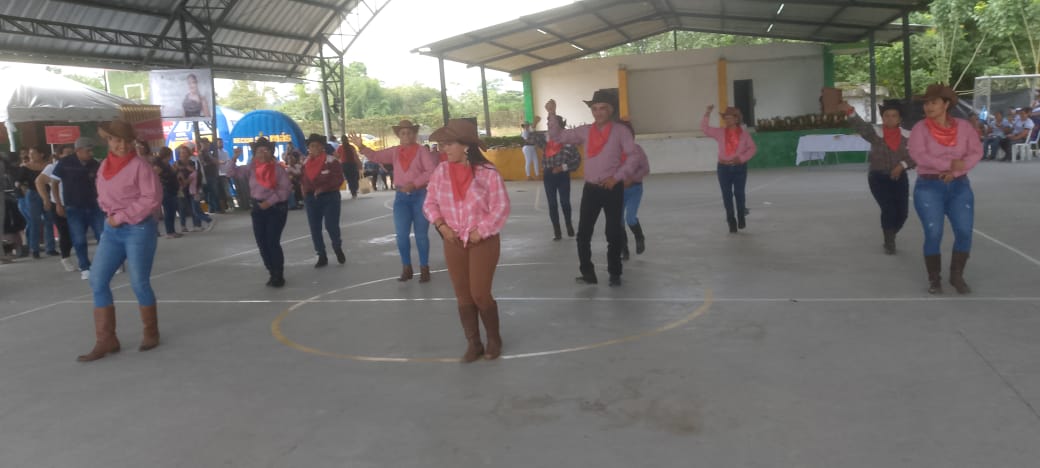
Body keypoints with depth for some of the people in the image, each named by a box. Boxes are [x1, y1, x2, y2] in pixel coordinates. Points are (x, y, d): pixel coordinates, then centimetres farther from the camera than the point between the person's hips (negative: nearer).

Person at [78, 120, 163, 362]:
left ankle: (151, 333, 19)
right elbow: (103, 196, 21)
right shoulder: (105, 166, 9)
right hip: (111, 230, 7)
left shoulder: (140, 165, -10)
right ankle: (106, 340, 7)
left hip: (139, 229, -7)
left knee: (139, 283, -1)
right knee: (97, 280, 1)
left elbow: (152, 198, -17)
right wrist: (110, 214, 1)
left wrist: (122, 217, -14)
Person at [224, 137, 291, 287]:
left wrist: (270, 202, -18)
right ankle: (273, 273, 19)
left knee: (273, 242, -10)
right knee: (262, 242, 5)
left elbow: (285, 189, -11)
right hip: (258, 208, 5)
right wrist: (234, 159, -12)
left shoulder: (278, 168, -8)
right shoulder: (251, 168, 3)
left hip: (276, 208, -5)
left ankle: (279, 275, 3)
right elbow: (231, 172, 2)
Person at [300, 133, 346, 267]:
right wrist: (304, 189, 0)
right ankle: (322, 256, 18)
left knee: (331, 225, -9)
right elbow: (302, 179, 19)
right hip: (311, 199, 5)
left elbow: (338, 179, -12)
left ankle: (338, 249, 21)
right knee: (315, 228, 5)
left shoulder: (331, 161, -10)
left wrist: (323, 188, -20)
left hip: (330, 197, -5)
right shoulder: (305, 163, 6)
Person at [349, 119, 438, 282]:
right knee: (401, 234, 2)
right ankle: (406, 268, 14)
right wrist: (361, 147, -17)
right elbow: (376, 156, 0)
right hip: (401, 196, 4)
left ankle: (424, 269, 13)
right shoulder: (394, 151, 7)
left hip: (420, 195, -4)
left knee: (421, 234, 3)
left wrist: (414, 183, -21)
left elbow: (432, 171, -14)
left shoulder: (422, 151, -6)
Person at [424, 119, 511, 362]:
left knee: (480, 294, -3)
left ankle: (494, 338, 22)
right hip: (453, 242, 4)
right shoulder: (441, 171, -1)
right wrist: (441, 225, -9)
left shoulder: (487, 172, -12)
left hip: (484, 242, -4)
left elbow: (501, 207, -10)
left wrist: (480, 232, -15)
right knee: (463, 296, 8)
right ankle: (473, 343, 22)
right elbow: (430, 203, 6)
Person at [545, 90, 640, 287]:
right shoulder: (584, 131, 5)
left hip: (613, 188, -3)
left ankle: (615, 274, 21)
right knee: (583, 234, 2)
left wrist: (617, 177, -13)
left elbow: (634, 156, -9)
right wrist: (552, 114, -6)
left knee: (614, 234, 6)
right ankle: (588, 274, 14)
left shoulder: (621, 131, -6)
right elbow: (558, 136, 7)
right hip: (591, 189, 3)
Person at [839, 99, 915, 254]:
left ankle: (889, 238, 32)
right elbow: (861, 126, -32)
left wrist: (902, 165, -20)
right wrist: (850, 111, -51)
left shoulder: (907, 136, -5)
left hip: (899, 178, 3)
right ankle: (889, 242, 7)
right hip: (878, 178, -3)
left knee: (902, 212, 3)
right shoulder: (875, 133, -13)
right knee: (888, 209, -15)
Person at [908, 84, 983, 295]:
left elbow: (976, 152, -1)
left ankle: (957, 276, 12)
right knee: (933, 233, -9)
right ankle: (934, 278, 7)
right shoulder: (920, 128, -5)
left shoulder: (963, 126, 3)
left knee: (964, 231, -6)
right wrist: (950, 163, -18)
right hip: (929, 187, -3)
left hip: (960, 186, 3)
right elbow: (918, 155, -17)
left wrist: (956, 170, -16)